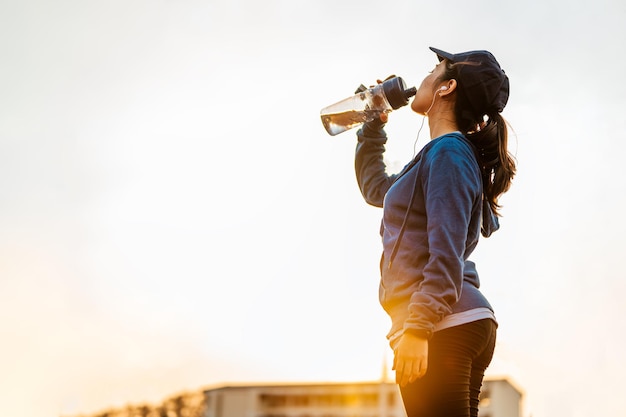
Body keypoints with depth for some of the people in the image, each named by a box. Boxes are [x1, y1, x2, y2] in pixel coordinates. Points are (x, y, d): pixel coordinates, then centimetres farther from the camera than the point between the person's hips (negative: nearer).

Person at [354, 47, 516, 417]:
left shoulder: (447, 150, -7)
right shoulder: (449, 153, 23)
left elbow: (446, 252, -17)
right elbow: (375, 188, 40)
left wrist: (416, 330, -22)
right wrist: (373, 126, 36)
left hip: (444, 329, -10)